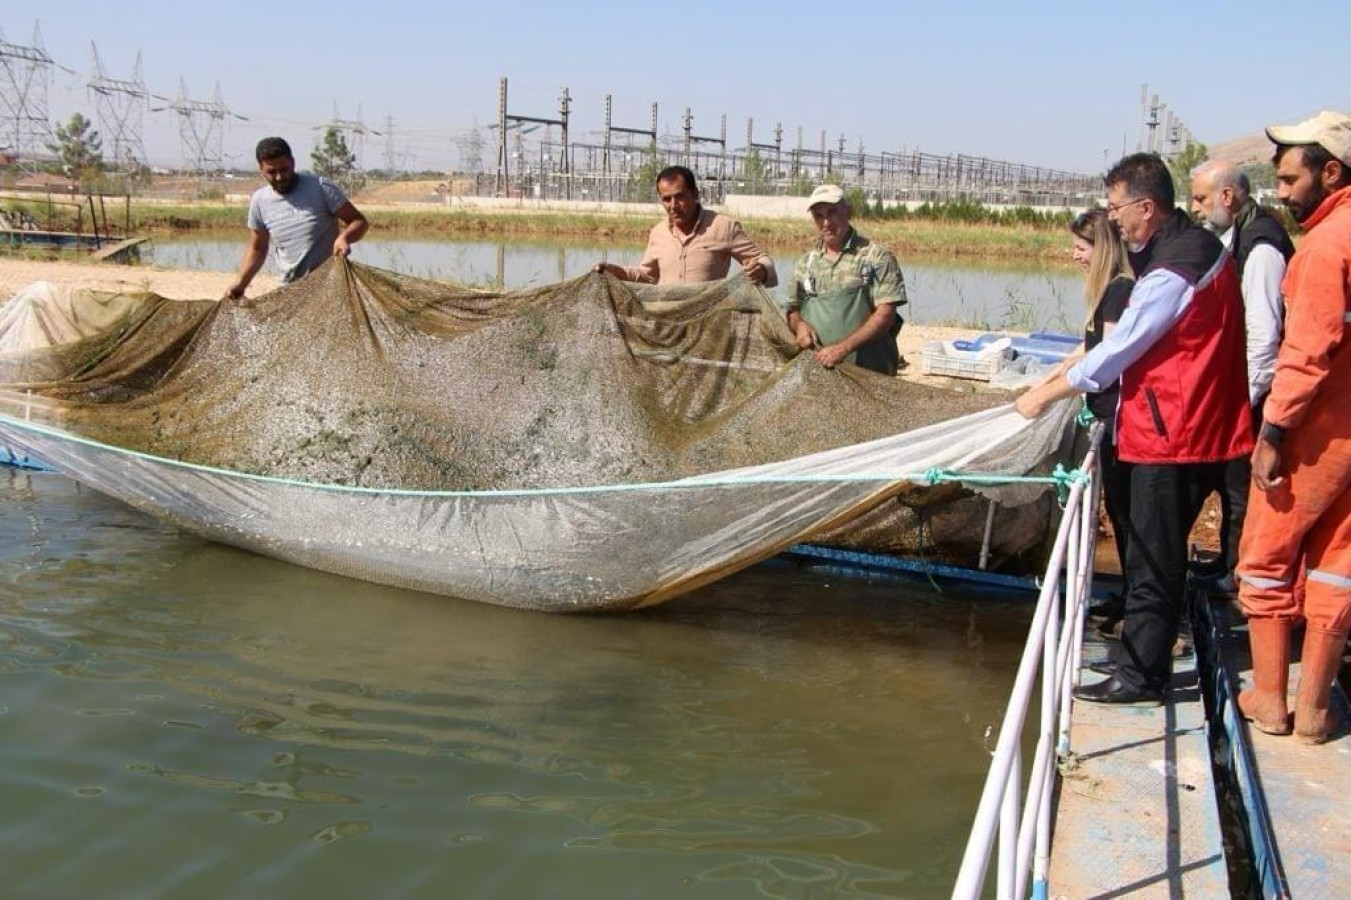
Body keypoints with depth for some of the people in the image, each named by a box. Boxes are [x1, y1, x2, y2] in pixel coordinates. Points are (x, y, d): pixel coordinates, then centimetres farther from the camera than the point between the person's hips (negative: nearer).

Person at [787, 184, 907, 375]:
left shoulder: (877, 257, -1)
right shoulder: (806, 263, 14)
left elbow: (885, 315, -8)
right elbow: (793, 310, 21)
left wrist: (843, 348, -18)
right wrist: (799, 324, -4)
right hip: (816, 367, 3)